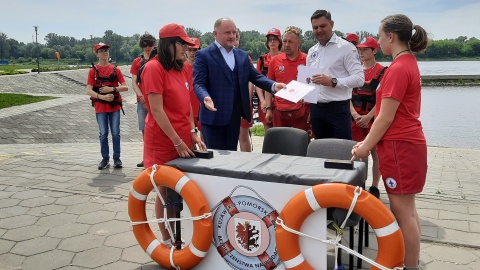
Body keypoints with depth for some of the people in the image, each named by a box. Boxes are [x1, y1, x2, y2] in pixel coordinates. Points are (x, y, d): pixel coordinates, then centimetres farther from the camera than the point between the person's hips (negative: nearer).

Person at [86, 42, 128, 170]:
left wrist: (112, 89, -14)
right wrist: (102, 97, -19)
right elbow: (89, 90, -5)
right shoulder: (93, 70, 1)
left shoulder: (115, 69, 4)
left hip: (114, 106, 1)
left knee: (116, 133, 2)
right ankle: (105, 159, 15)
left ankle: (117, 158, 12)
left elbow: (125, 87, 1)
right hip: (100, 107, -1)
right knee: (103, 134, 4)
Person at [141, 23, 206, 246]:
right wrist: (177, 142, -18)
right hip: (163, 142, -7)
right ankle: (166, 240, 19)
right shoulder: (154, 68, -13)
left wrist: (192, 133, 2)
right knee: (165, 191, 5)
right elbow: (157, 111, -17)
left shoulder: (182, 69, 10)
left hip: (184, 140, 7)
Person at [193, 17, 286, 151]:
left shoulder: (242, 55, 14)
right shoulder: (203, 55, -3)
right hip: (214, 116, -5)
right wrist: (206, 98, -33)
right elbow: (199, 83, -11)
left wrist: (274, 85, -9)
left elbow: (255, 76, 10)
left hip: (235, 116, 5)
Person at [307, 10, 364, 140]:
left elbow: (359, 79, -13)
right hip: (316, 108, 6)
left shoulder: (346, 47, -6)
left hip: (338, 108, -6)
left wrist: (333, 82, -22)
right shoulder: (312, 51, 14)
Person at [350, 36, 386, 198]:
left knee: (375, 153, 5)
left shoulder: (382, 71, -5)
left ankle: (374, 187, 15)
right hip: (355, 119, 4)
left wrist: (368, 116, -17)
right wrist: (354, 114, -9)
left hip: (374, 119, -4)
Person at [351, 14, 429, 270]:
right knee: (407, 208, 16)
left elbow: (386, 118, -17)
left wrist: (365, 147, -6)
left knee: (402, 210, -1)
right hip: (407, 143, 10)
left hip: (399, 146, -10)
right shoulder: (408, 63, 13)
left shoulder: (398, 68, -17)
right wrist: (367, 141, 14)